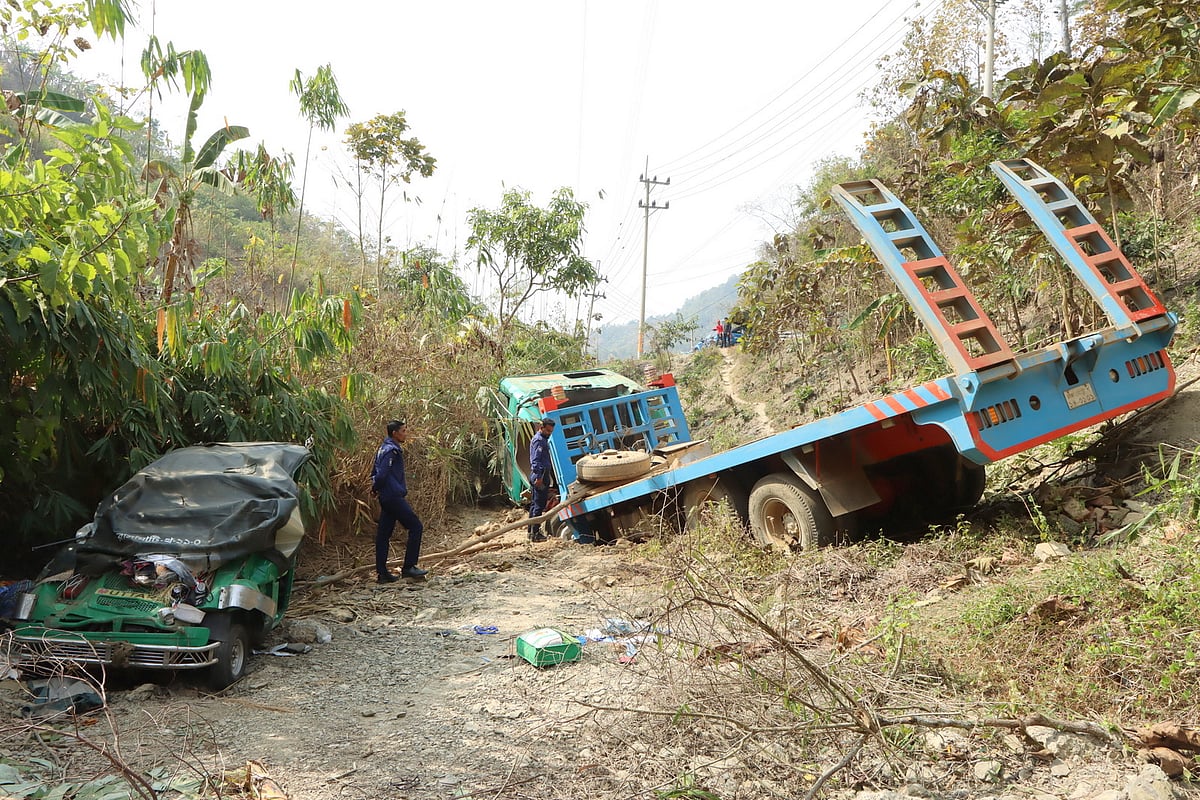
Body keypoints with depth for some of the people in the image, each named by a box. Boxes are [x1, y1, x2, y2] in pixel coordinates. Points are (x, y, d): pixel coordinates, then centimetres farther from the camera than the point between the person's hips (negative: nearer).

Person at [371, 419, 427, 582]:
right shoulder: (391, 450, -16)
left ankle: (382, 572, 13)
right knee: (416, 527, -4)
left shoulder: (385, 448, 16)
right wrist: (376, 488, -6)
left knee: (384, 534, 9)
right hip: (394, 497, -10)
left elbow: (376, 474, 20)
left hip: (387, 499, 10)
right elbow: (381, 474, -23)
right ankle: (409, 567, -1)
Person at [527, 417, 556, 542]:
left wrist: (551, 475, 27)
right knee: (539, 505, -9)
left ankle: (532, 531, 21)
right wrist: (538, 477, -27)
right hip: (539, 477, -11)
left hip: (541, 476, 11)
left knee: (535, 504, 14)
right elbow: (535, 460, -21)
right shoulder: (538, 440, -12)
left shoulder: (543, 439, 21)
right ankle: (535, 533, -9)